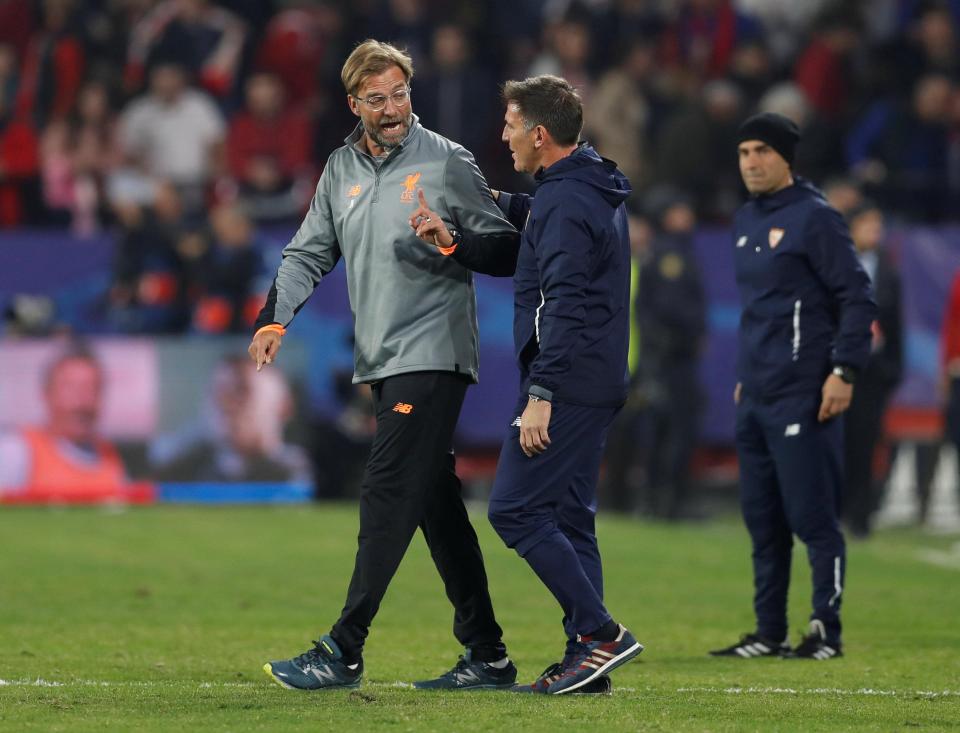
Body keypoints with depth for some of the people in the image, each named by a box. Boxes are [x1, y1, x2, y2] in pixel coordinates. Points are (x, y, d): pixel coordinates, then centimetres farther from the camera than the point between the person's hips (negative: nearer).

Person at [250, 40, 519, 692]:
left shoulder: (448, 162, -4)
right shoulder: (341, 170, 14)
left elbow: (506, 245, -3)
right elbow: (309, 252, 19)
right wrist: (275, 319, 5)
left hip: (433, 356, -7)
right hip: (382, 362, 7)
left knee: (388, 497, -13)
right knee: (436, 503, 8)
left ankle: (344, 651, -14)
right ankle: (487, 656, 13)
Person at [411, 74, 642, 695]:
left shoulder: (564, 203, -16)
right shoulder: (592, 189, 16)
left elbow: (564, 305, -23)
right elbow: (524, 258, 25)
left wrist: (541, 395, -24)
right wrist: (455, 242, 11)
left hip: (566, 382, -10)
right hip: (597, 384, 10)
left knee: (516, 509, -9)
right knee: (568, 516, 11)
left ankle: (600, 632, -11)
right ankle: (586, 658, 10)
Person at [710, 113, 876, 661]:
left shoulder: (815, 218, -9)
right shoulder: (746, 221, 16)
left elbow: (857, 297, -13)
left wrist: (844, 373, -18)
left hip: (802, 399, -8)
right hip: (755, 398, 8)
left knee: (811, 516, -7)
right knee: (763, 518, 10)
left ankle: (827, 632, -1)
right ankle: (770, 633, 16)